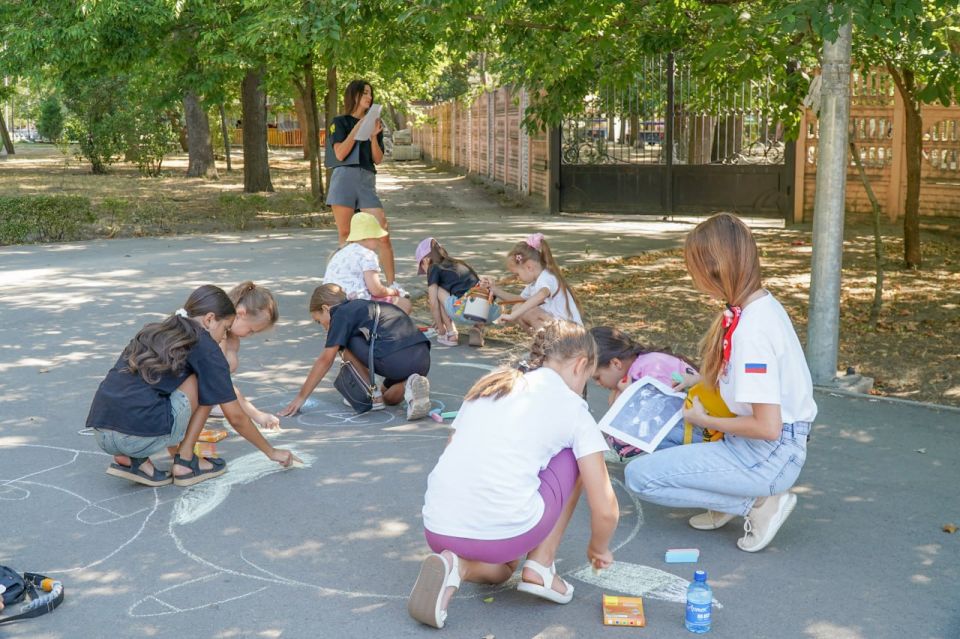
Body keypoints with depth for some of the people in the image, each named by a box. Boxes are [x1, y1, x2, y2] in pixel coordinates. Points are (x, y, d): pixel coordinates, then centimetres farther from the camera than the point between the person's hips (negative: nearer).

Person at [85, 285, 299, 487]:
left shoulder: (152, 332, 25)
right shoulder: (205, 346, 5)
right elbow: (235, 417, 8)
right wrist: (272, 452, 23)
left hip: (100, 435, 7)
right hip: (140, 438, -7)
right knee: (205, 385, 11)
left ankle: (130, 459, 13)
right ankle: (185, 462, 13)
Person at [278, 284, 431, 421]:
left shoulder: (341, 313, 7)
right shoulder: (365, 306, 31)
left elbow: (325, 360, 3)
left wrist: (301, 397, 9)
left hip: (395, 361, -8)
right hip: (423, 362, 8)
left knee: (345, 343, 13)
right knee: (390, 398, 32)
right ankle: (411, 385, 0)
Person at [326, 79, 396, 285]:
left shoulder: (374, 123, 17)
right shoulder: (340, 122, 7)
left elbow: (378, 159, 9)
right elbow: (340, 154, -6)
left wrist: (374, 136, -5)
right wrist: (357, 130, -8)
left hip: (368, 180, 3)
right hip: (345, 178, -2)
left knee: (383, 233, -8)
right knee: (345, 234, 1)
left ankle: (392, 283, -5)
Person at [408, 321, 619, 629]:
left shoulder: (486, 385, 20)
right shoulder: (572, 407, 7)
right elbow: (605, 510, 6)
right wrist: (598, 549, 28)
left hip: (438, 530, 4)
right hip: (505, 531, -4)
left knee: (501, 568, 39)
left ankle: (458, 565, 5)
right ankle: (540, 567, 16)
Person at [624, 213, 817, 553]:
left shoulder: (751, 329, -27)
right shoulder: (762, 303, 3)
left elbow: (767, 427, -27)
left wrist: (703, 420, -12)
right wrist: (700, 379, 13)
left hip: (769, 455, -10)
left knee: (639, 476, -10)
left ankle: (759, 502, -4)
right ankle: (726, 501, 12)